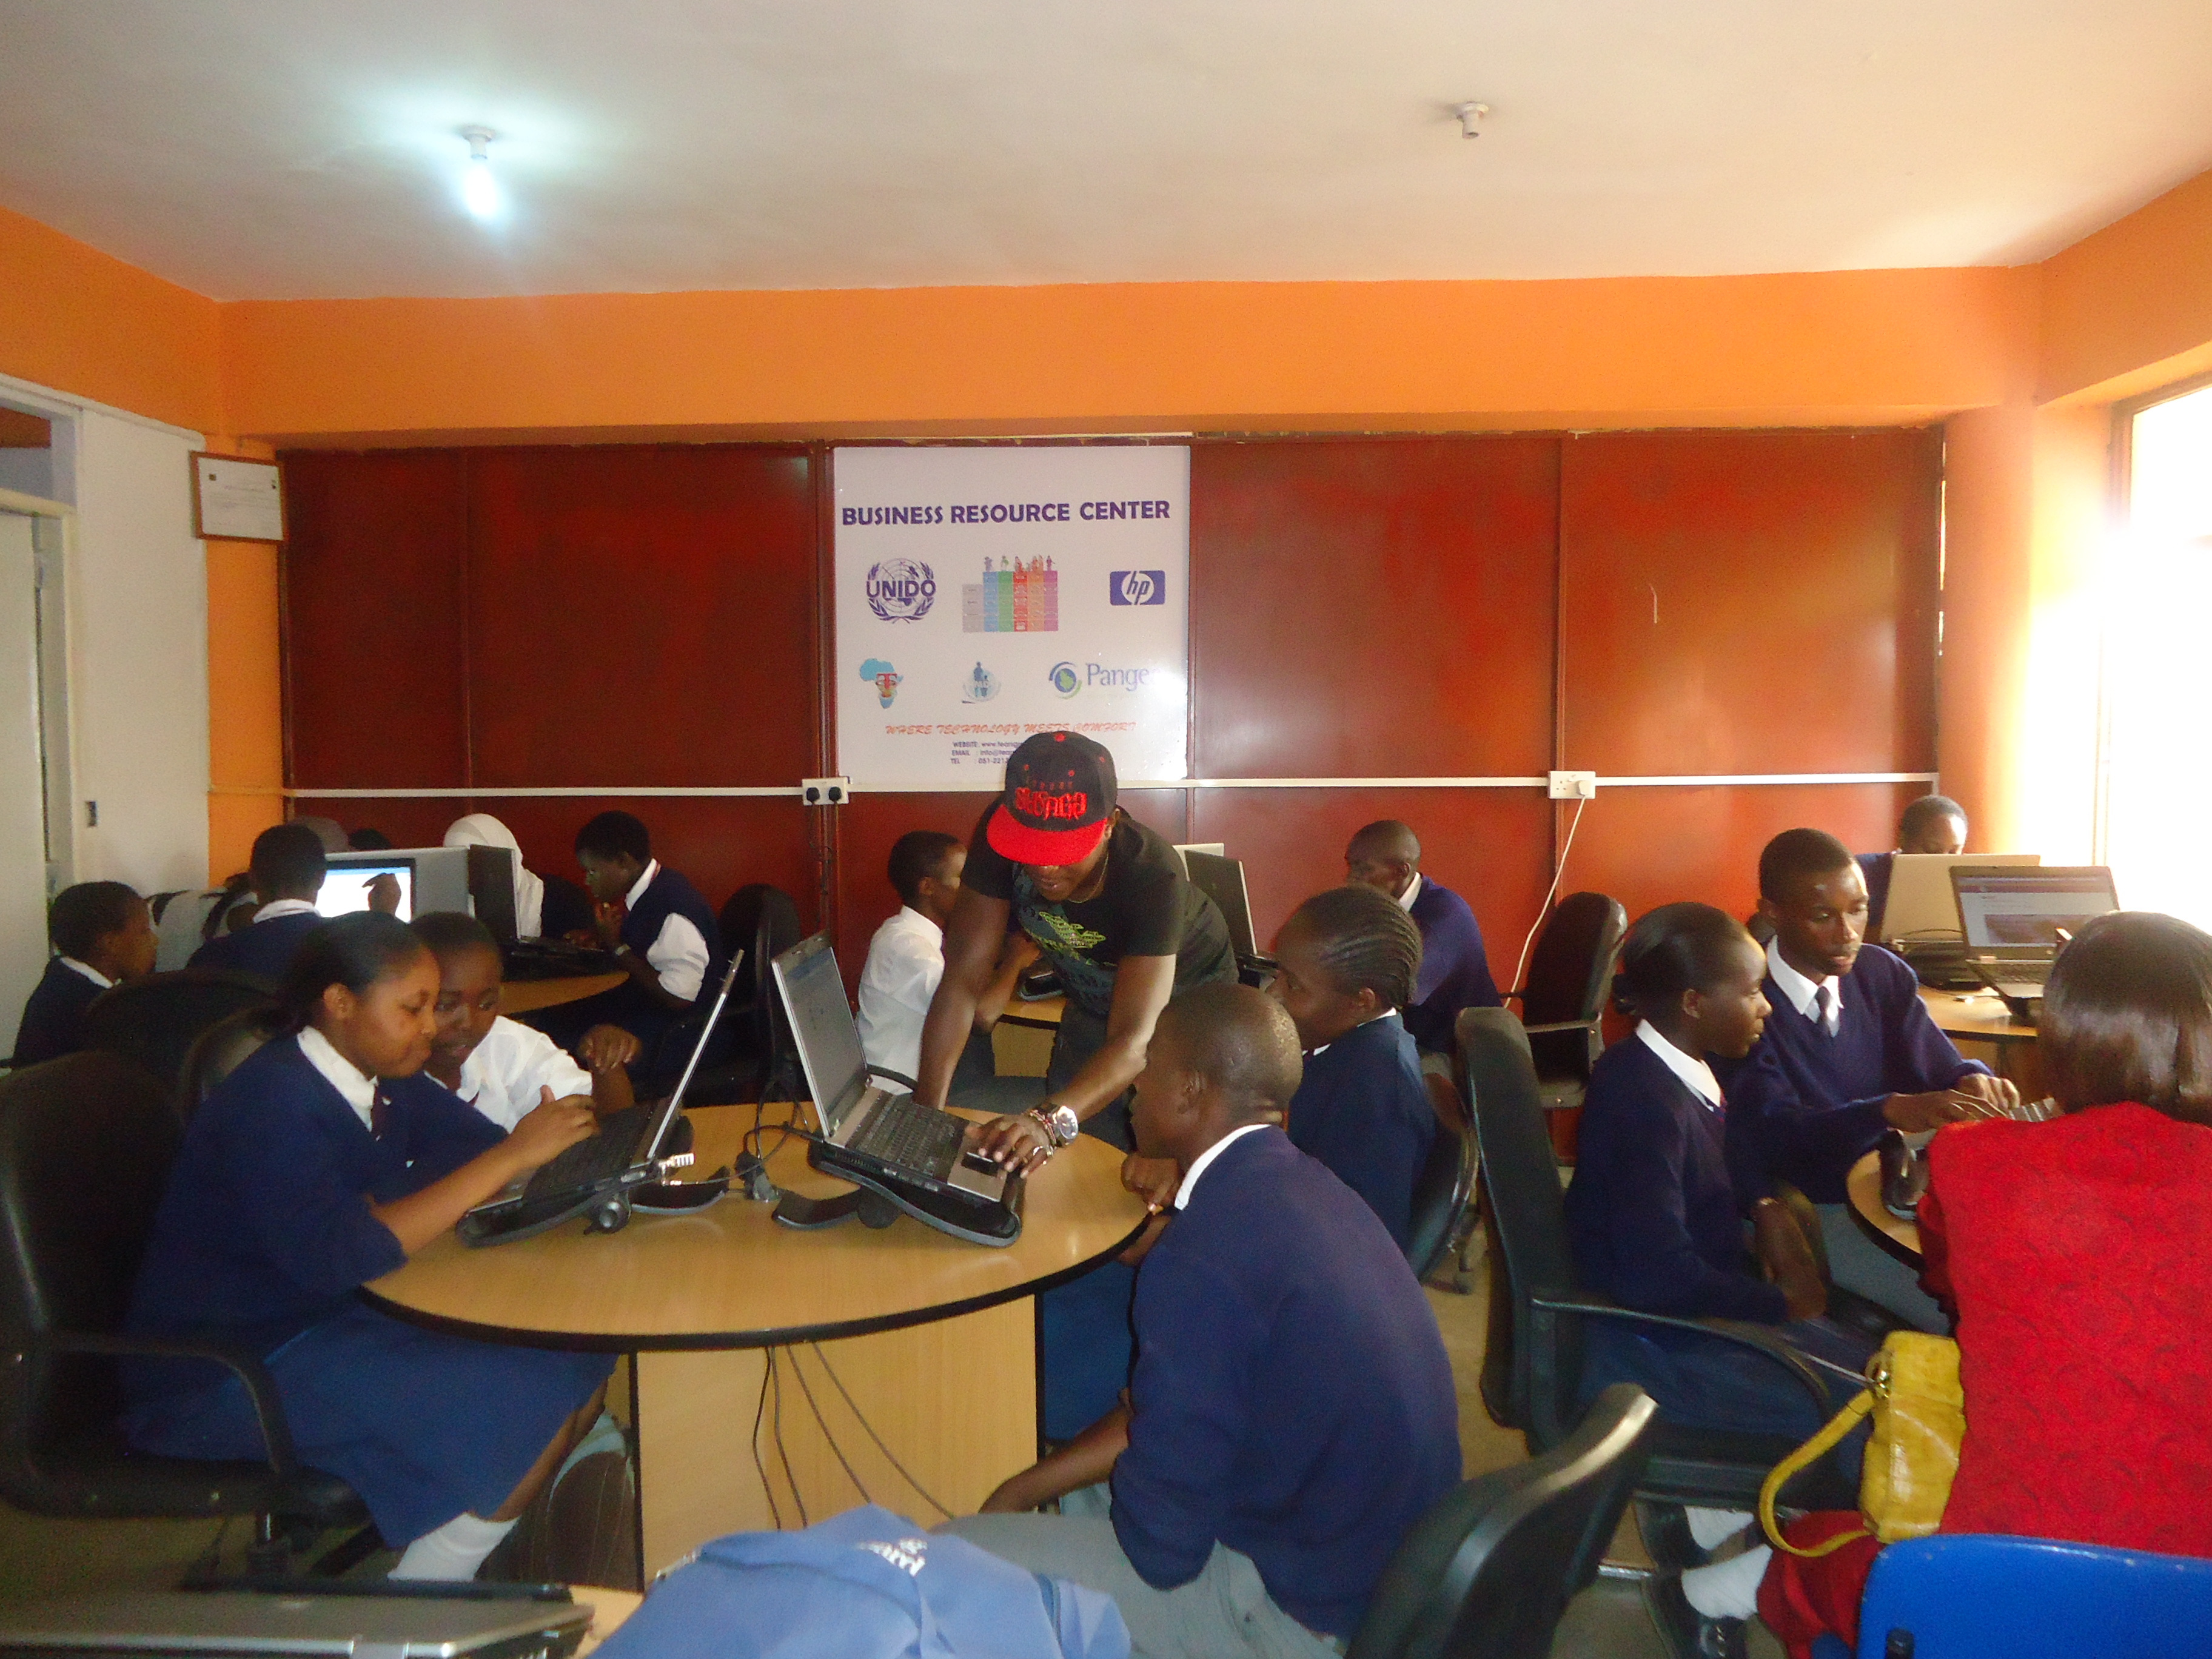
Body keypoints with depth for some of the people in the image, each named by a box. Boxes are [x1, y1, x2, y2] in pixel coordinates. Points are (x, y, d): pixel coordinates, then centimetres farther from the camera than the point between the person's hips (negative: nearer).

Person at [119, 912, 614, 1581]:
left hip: (342, 1315, 8)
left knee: (583, 1352, -5)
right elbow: (337, 1255, -34)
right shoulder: (274, 1102, -23)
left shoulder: (382, 1080, 3)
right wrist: (510, 1157, -33)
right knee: (530, 1400, -21)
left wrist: (552, 1142, -19)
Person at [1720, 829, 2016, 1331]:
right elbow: (1775, 1131, -24)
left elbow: (1937, 1067, -1)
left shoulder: (1884, 974, 5)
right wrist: (1890, 1110, -39)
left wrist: (1972, 1082, -26)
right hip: (1804, 1209, -6)